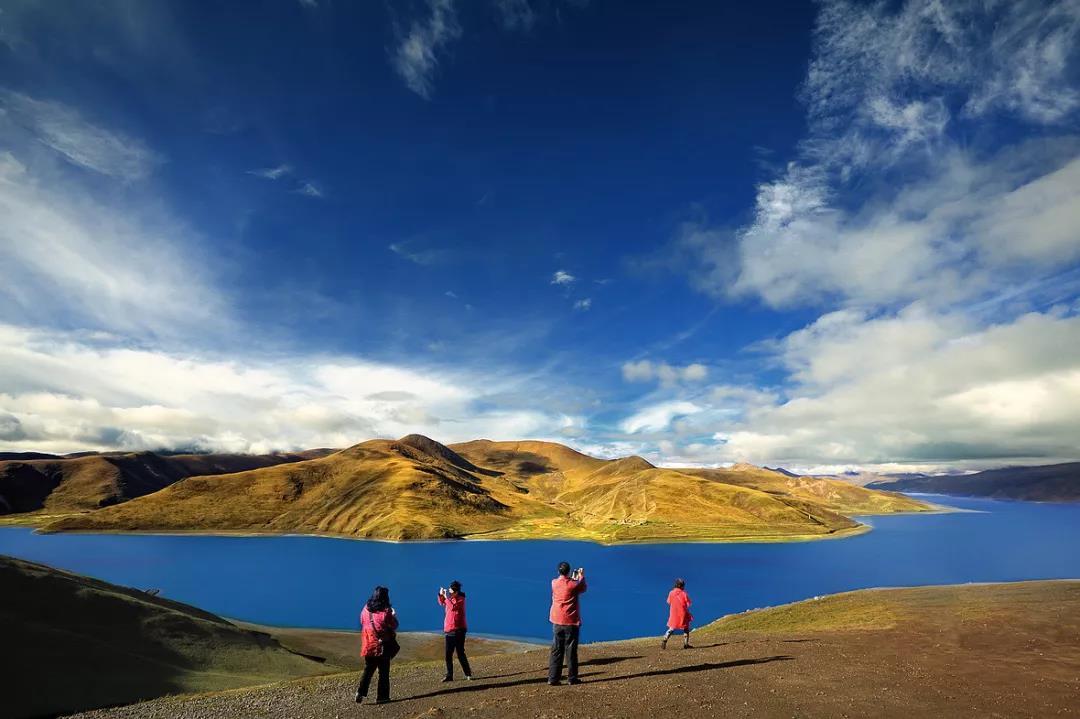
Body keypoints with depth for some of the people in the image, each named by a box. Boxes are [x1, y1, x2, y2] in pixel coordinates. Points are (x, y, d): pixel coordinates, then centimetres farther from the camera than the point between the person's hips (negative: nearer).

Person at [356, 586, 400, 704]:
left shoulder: (366, 609, -3)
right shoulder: (386, 611, -16)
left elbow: (362, 623, 11)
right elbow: (394, 626, -7)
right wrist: (394, 616, 11)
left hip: (368, 644, 4)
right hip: (383, 645, -4)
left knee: (368, 670, 18)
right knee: (383, 672, 8)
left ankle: (361, 692, 6)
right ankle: (381, 696, 11)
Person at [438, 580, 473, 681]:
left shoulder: (461, 599, -12)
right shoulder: (450, 599, 9)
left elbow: (453, 607, -28)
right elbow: (442, 603, 22)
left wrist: (446, 597, -22)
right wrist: (441, 595, 4)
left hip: (458, 631, -7)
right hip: (449, 631, 7)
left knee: (460, 653, -3)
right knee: (448, 654, 6)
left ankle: (468, 674, 8)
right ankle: (449, 675, 14)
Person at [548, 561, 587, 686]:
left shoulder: (554, 583, 0)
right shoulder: (574, 584, -12)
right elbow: (584, 588, 7)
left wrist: (573, 577, 28)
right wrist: (581, 576, 21)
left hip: (557, 621, 4)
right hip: (571, 622, -4)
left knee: (556, 650, 10)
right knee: (571, 650, 6)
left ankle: (553, 678, 11)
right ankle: (572, 678, 13)